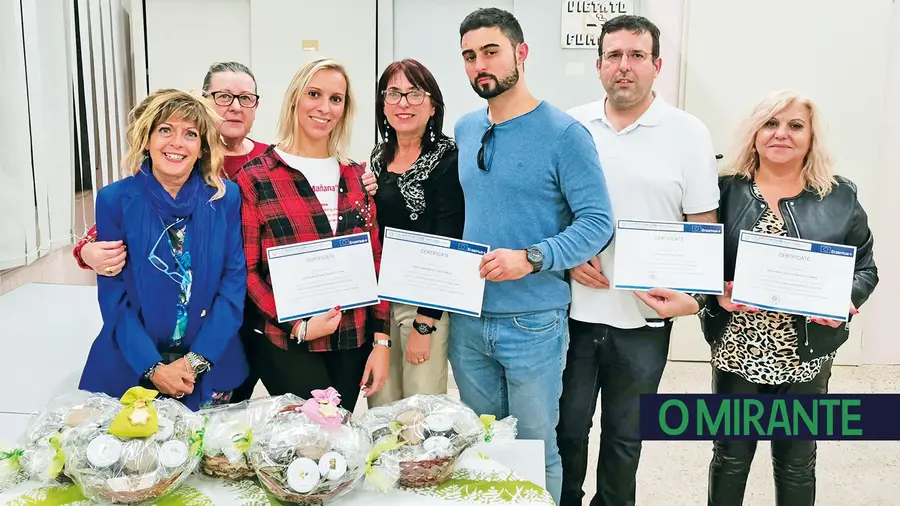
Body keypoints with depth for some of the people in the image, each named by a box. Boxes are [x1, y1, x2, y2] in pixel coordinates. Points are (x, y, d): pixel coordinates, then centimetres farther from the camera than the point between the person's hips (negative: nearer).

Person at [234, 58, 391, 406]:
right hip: (286, 346, -4)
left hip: (352, 344, 4)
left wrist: (381, 340, 3)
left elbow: (375, 260, 8)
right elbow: (246, 270, -5)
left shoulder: (356, 176, 9)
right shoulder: (255, 178, -4)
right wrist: (298, 326, -15)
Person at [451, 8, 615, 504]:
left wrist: (531, 259, -26)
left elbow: (597, 222, -15)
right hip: (466, 319, 6)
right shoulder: (464, 130, 7)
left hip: (533, 323, -5)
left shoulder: (563, 133, -11)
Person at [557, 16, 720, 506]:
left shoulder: (688, 133, -3)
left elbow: (703, 226, -2)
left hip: (644, 316, -1)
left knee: (624, 434, 15)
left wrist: (694, 294, -15)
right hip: (573, 307, 1)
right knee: (566, 427, 13)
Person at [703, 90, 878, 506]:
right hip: (737, 350, -1)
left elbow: (865, 269, 4)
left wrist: (845, 301, -16)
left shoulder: (841, 198, 1)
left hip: (807, 356, 1)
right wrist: (717, 294, -19)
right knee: (730, 457, 13)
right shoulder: (726, 191, -2)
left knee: (797, 464, 17)